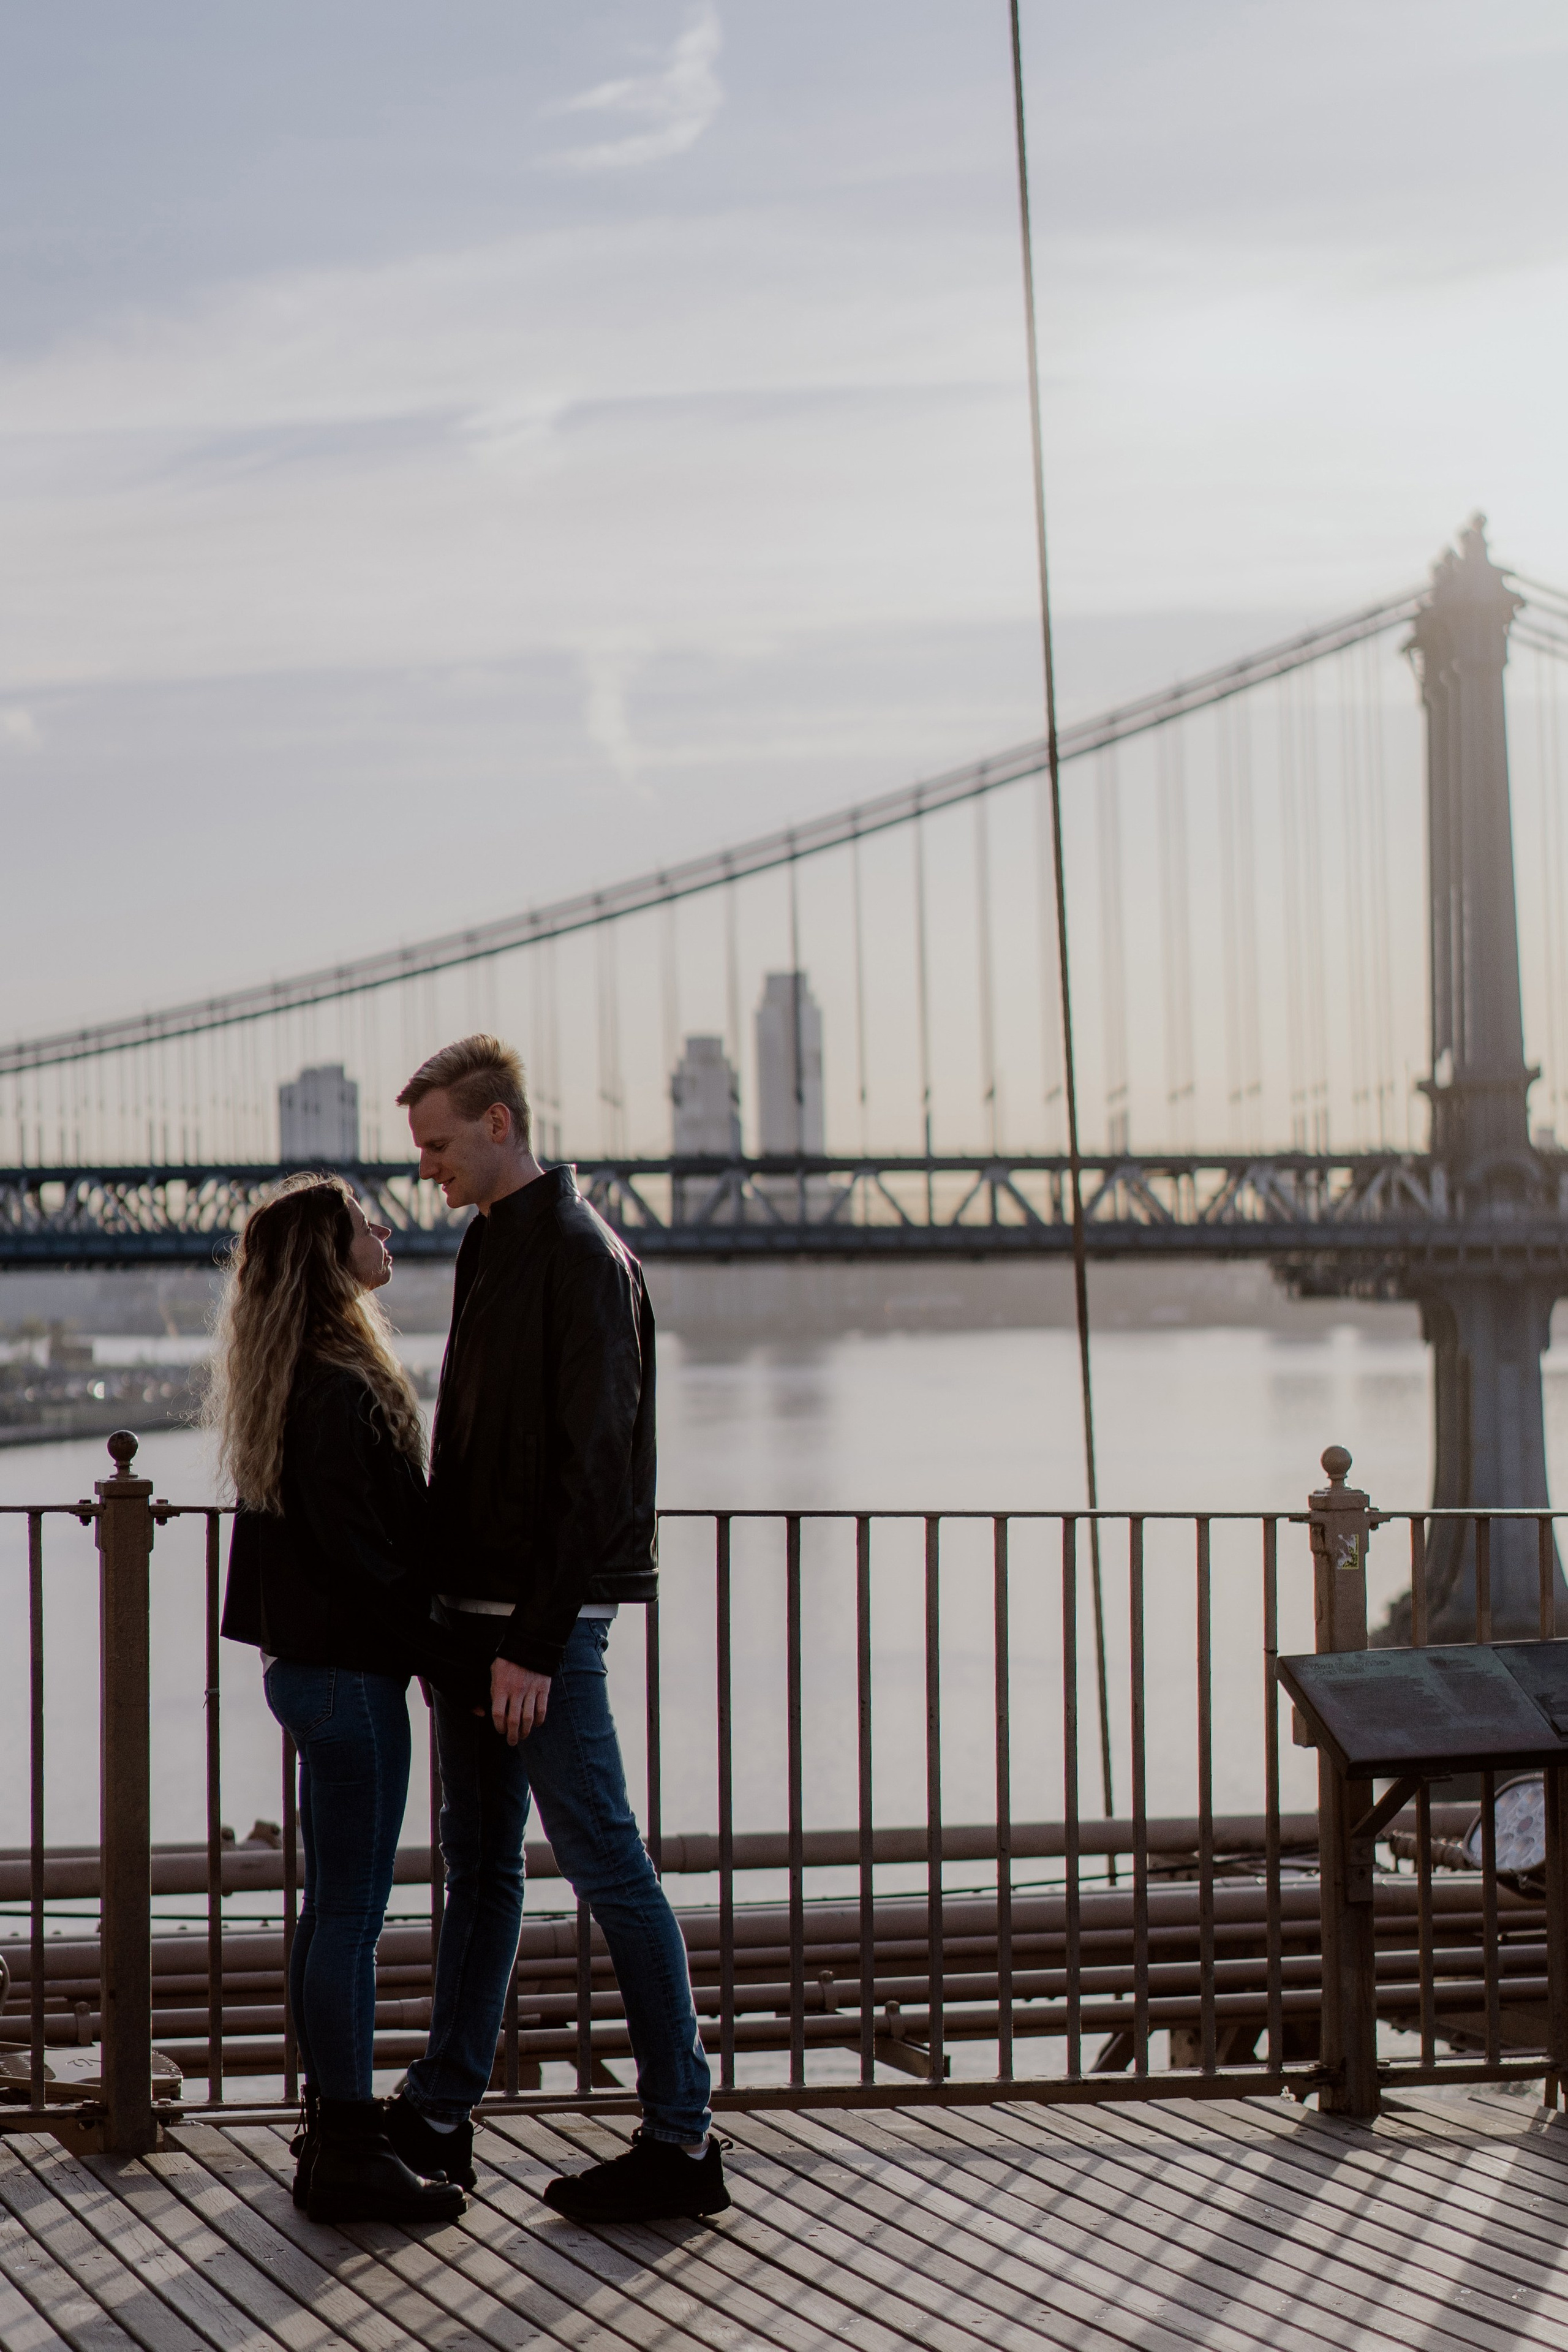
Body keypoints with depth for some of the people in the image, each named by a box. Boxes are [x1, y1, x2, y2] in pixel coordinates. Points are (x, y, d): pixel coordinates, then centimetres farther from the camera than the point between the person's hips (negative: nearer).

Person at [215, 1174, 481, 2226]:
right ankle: (349, 2153, 0)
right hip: (350, 1668, -10)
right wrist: (457, 1666, -15)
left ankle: (333, 2124, 23)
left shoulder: (301, 1378, 14)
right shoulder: (336, 1387, -18)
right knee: (353, 1911, -5)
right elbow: (363, 1554, -21)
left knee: (334, 1905, 15)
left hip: (313, 1659, 10)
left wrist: (442, 1658, 19)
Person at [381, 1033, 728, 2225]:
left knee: (606, 1861, -5)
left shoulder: (582, 1258, -13)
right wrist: (452, 1614, 14)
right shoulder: (492, 1253, 16)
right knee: (479, 1865, 14)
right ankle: (439, 2115, 22)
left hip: (548, 1618, -9)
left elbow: (592, 1464, -19)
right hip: (475, 1608, 9)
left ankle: (682, 2140, 0)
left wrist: (535, 1641, -22)